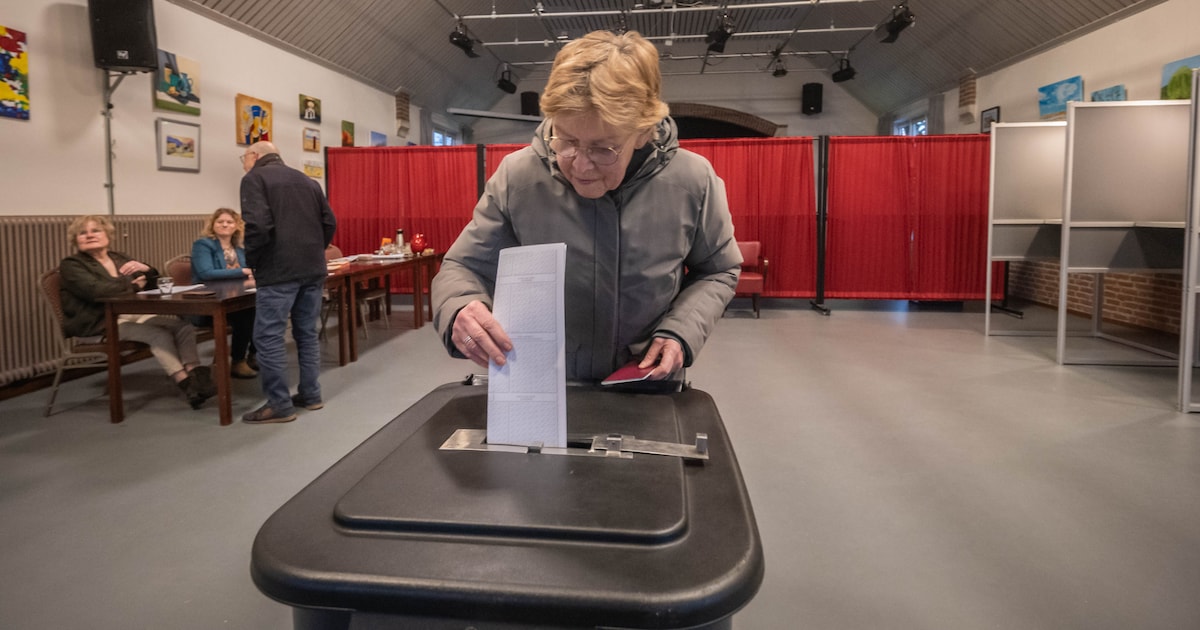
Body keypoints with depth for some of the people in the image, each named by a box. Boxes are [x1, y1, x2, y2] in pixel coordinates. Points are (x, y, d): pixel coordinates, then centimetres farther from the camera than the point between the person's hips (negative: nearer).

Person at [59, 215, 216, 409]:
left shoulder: (118, 258, 22)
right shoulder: (71, 265, 4)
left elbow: (153, 282, 19)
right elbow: (96, 290, -17)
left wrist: (145, 269, -4)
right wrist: (132, 284, -3)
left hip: (136, 313, 6)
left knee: (184, 326, -22)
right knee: (159, 334, -32)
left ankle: (196, 376, -36)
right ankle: (186, 384, -37)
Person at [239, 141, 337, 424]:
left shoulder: (254, 178, -2)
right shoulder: (306, 180, 19)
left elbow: (258, 225, -17)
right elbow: (329, 222, 14)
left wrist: (250, 261, -4)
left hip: (279, 271, -7)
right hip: (313, 269, 7)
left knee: (269, 337, -1)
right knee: (307, 333, 15)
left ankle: (279, 405, 2)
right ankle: (310, 395, 20)